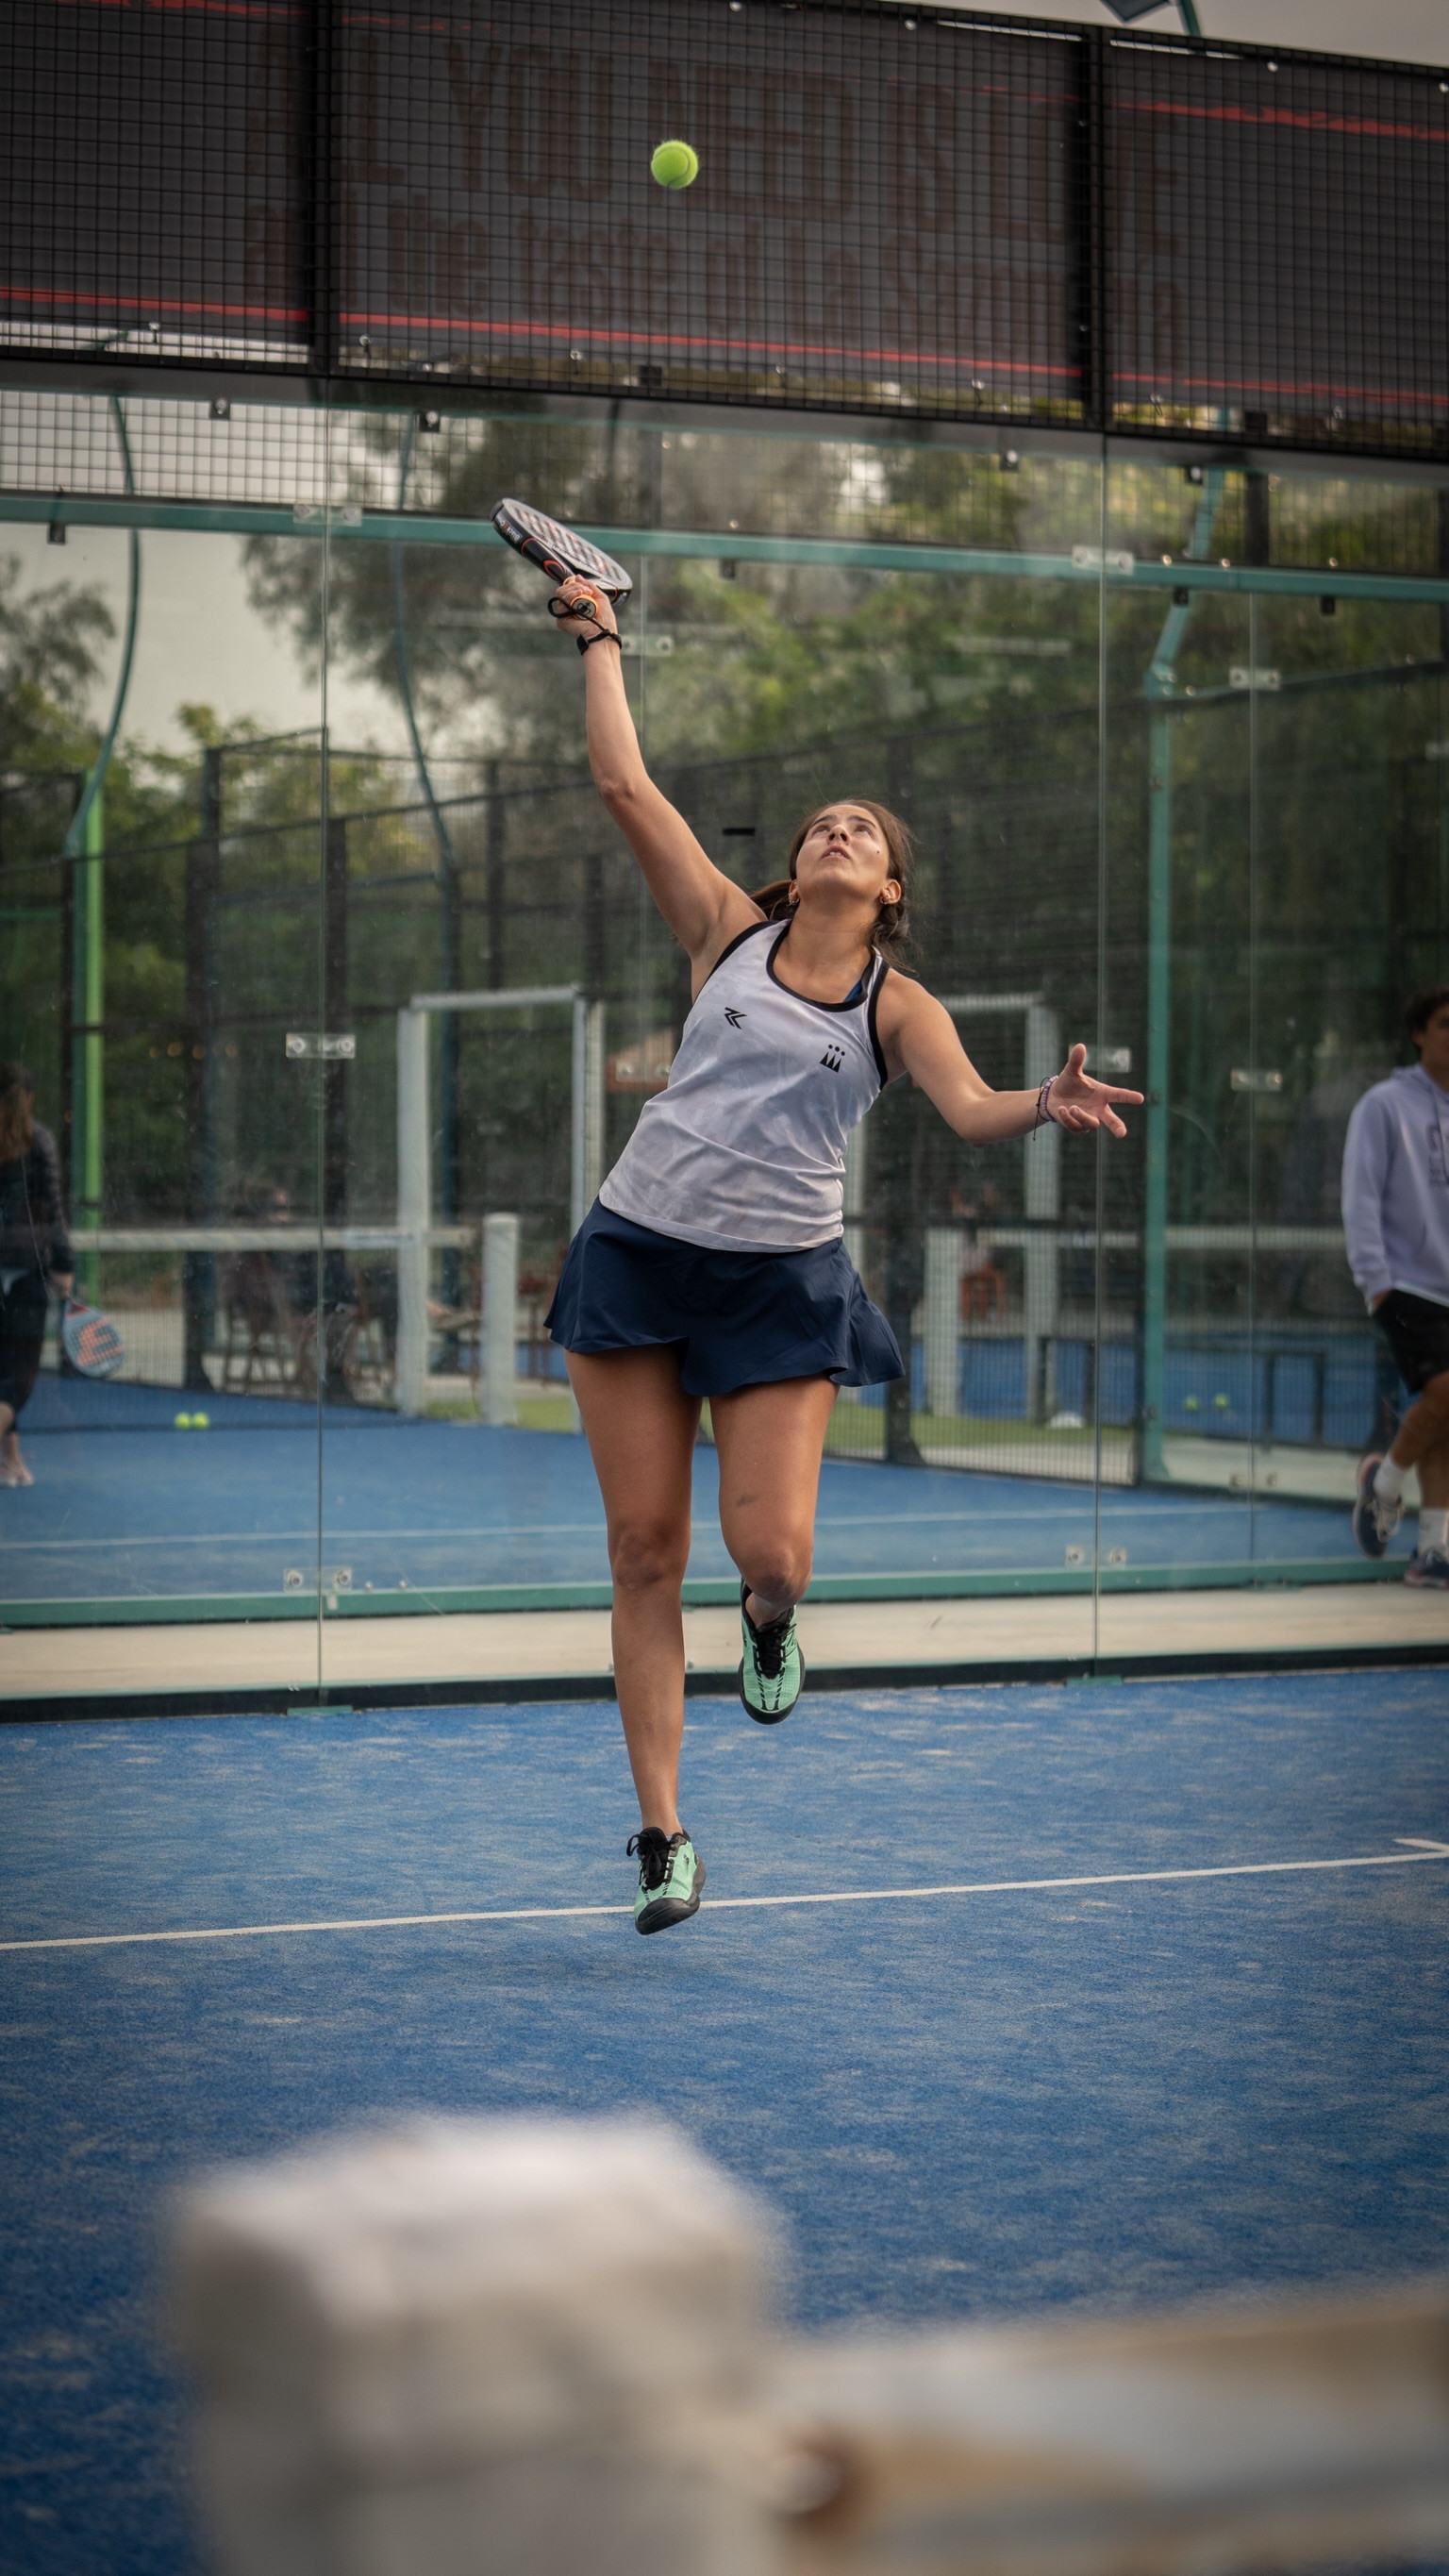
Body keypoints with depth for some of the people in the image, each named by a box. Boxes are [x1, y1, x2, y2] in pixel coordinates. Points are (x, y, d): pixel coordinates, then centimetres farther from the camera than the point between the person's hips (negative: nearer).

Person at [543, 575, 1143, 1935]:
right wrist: (598, 639, 7)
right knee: (645, 1547, -1)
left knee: (770, 1550, -12)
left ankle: (766, 1622, 29)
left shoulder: (897, 1003, 4)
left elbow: (972, 1109, -13)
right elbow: (624, 783, 4)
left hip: (782, 1280, -1)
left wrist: (1047, 1103, -33)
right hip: (640, 1249, 1)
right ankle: (662, 1834, 8)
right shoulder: (729, 930, 6)